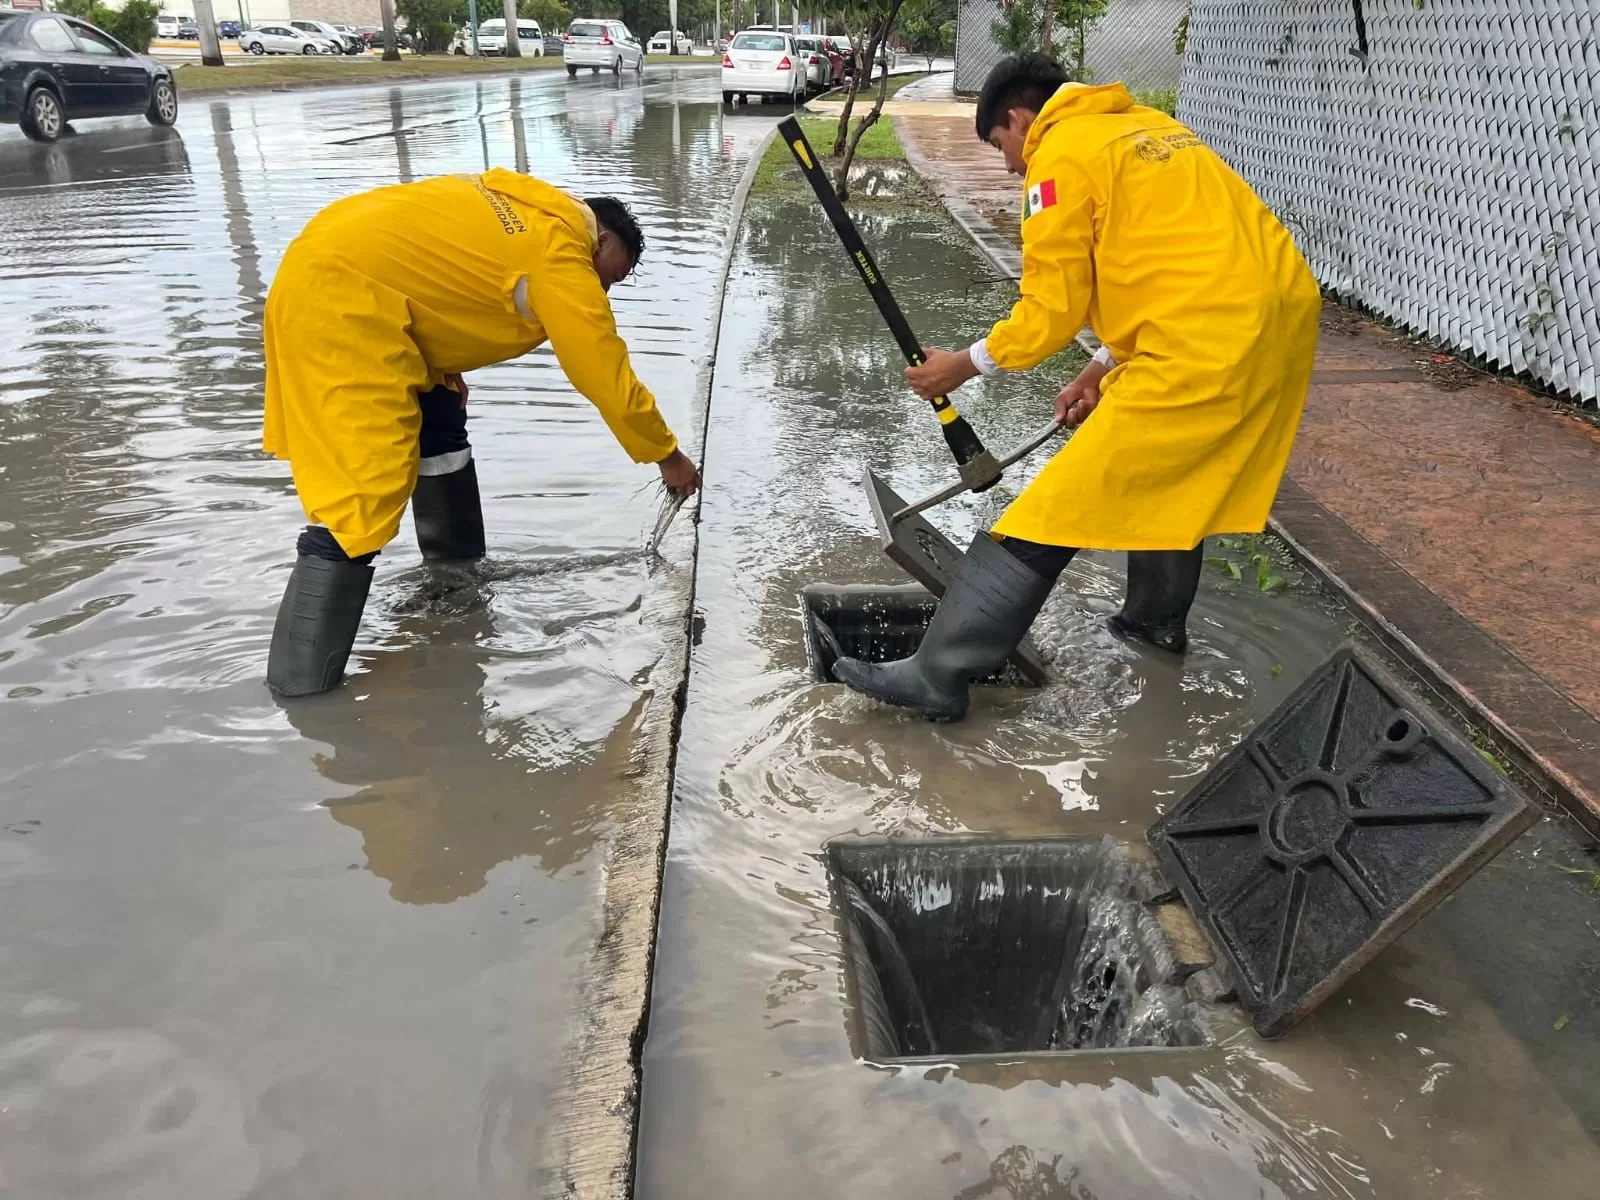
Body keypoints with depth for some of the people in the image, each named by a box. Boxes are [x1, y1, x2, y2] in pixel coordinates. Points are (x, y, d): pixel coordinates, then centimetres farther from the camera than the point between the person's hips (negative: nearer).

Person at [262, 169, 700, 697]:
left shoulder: (530, 212, 19)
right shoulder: (560, 257, -7)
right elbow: (608, 375, -4)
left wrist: (440, 368, 20)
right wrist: (667, 455, 9)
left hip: (337, 267, 11)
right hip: (340, 296, -11)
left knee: (438, 429, 21)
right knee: (360, 498, -14)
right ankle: (300, 688, -14)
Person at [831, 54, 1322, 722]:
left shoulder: (1061, 153, -1)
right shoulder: (1145, 127, 24)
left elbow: (1051, 310, -3)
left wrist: (964, 366, 10)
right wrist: (1103, 372, 29)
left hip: (1208, 346, -9)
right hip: (1284, 313, 9)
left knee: (1054, 510, -8)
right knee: (1174, 468, 31)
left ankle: (937, 675, -5)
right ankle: (1157, 617, 46)